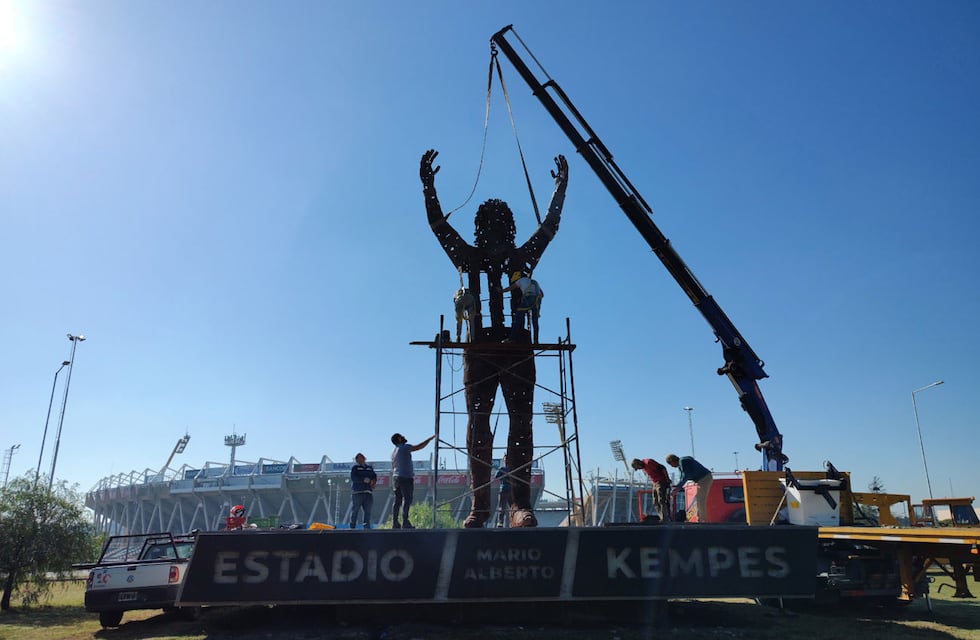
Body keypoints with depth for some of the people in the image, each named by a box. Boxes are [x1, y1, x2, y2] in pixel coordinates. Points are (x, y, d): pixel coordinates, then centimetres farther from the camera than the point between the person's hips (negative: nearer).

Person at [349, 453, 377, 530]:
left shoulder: (370, 468, 23)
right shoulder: (355, 467, 8)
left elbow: (375, 476, 16)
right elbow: (353, 478, -7)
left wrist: (373, 481, -7)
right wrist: (363, 479, -18)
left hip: (368, 492, 4)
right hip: (357, 492, -4)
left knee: (367, 510, 2)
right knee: (355, 510, -4)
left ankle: (367, 526, 5)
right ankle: (352, 527, 0)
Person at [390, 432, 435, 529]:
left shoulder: (393, 452, 18)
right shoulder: (404, 447, -8)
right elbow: (420, 446, -8)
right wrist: (431, 438, 3)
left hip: (396, 477, 9)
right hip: (406, 477, -9)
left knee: (397, 501, 8)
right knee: (407, 499, -9)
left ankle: (395, 523, 7)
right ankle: (405, 523, -13)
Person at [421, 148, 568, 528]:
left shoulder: (522, 258, 16)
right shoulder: (468, 257, 15)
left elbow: (550, 225, 21)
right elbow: (438, 224, 14)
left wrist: (561, 186, 24)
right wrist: (428, 183, 10)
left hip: (518, 351, 1)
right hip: (478, 351, 0)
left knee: (521, 424, -5)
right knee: (478, 425, -4)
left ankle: (520, 505, -5)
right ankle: (479, 507, -1)